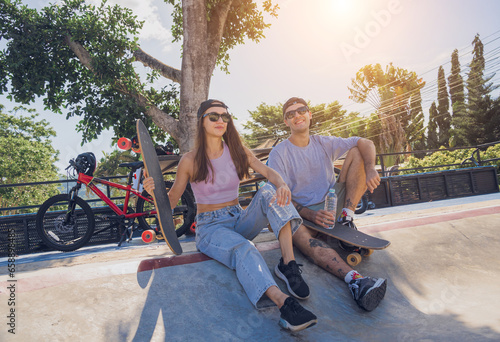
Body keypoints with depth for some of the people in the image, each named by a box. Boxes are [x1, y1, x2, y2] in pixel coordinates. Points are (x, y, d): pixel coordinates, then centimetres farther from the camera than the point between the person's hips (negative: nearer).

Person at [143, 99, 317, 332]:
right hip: (209, 227, -4)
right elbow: (170, 201, 1)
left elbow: (268, 172, -7)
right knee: (243, 249, -36)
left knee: (270, 191, -24)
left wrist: (282, 184, -31)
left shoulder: (237, 151, 6)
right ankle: (284, 304, -55)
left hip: (240, 220, 4)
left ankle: (289, 264, -34)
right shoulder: (190, 160, -3)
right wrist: (156, 190, -22)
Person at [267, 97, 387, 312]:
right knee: (301, 236, -41)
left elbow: (365, 143, 3)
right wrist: (311, 216, -28)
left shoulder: (324, 144, 12)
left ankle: (346, 219, -16)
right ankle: (354, 279, -61)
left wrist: (370, 169, -21)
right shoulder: (279, 154, -1)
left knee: (357, 152, -5)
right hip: (302, 213, -4)